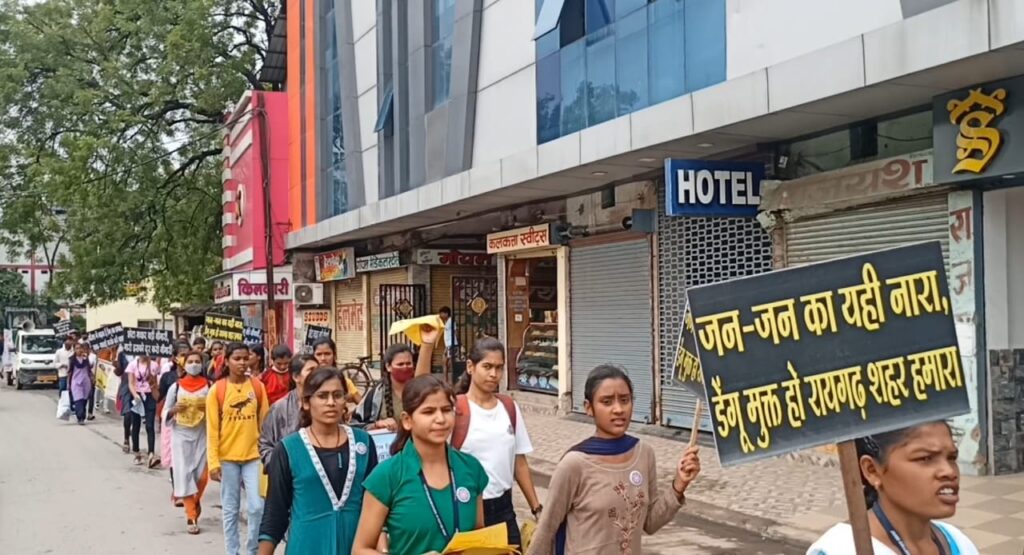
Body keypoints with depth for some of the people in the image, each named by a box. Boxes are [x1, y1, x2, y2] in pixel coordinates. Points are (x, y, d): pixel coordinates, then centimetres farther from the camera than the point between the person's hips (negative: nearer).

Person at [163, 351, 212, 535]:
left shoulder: (208, 387, -1)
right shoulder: (176, 387, 0)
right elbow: (165, 413, 6)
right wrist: (174, 410, -15)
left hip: (202, 435, 0)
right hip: (181, 435, 0)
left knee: (201, 475, -1)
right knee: (184, 474, -5)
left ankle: (195, 502, 31)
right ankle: (191, 516, 2)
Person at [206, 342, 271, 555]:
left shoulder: (258, 386, 0)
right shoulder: (217, 390, -5)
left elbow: (264, 423, 5)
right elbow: (212, 429, -5)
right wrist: (213, 462, -8)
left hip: (254, 455, 1)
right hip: (227, 457, -1)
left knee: (257, 507, -2)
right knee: (230, 509, 9)